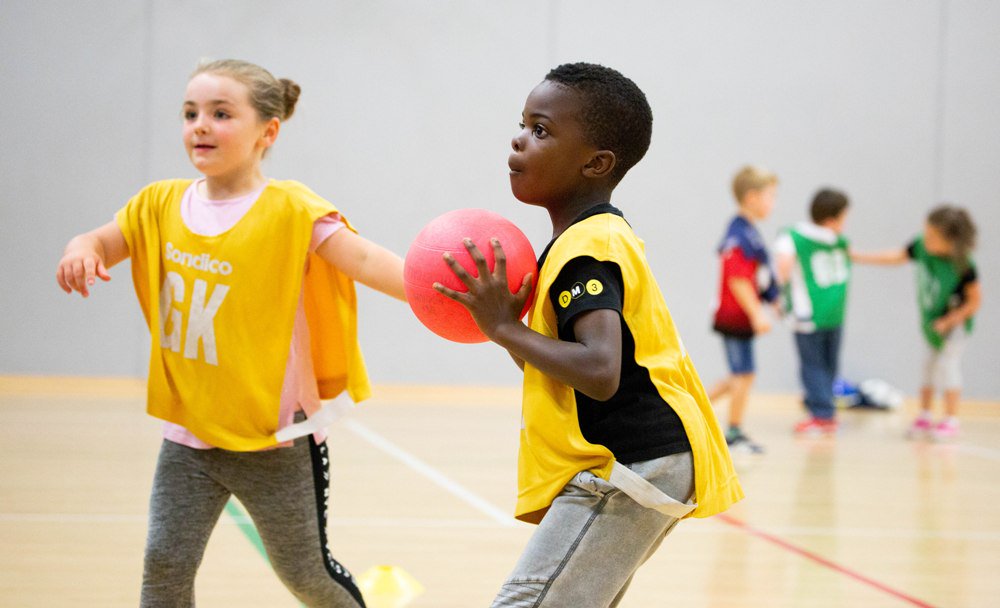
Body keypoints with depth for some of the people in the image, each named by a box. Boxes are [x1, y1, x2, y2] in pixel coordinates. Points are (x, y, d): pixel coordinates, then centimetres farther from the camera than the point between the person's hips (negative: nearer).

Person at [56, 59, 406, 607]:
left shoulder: (289, 212, -14)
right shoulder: (162, 205, 2)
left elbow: (365, 260, -25)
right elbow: (104, 243, 14)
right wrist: (81, 249, -11)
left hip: (275, 438, -4)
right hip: (190, 432, 4)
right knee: (165, 562, -3)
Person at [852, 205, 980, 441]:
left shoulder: (964, 266, -29)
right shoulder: (921, 247, -17)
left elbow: (975, 300, -19)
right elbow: (895, 257, -3)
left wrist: (948, 322, -19)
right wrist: (858, 256, -4)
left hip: (956, 321, -6)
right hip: (930, 320, 6)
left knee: (947, 363, -12)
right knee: (929, 364, 11)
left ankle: (951, 420, -3)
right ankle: (924, 417, 21)